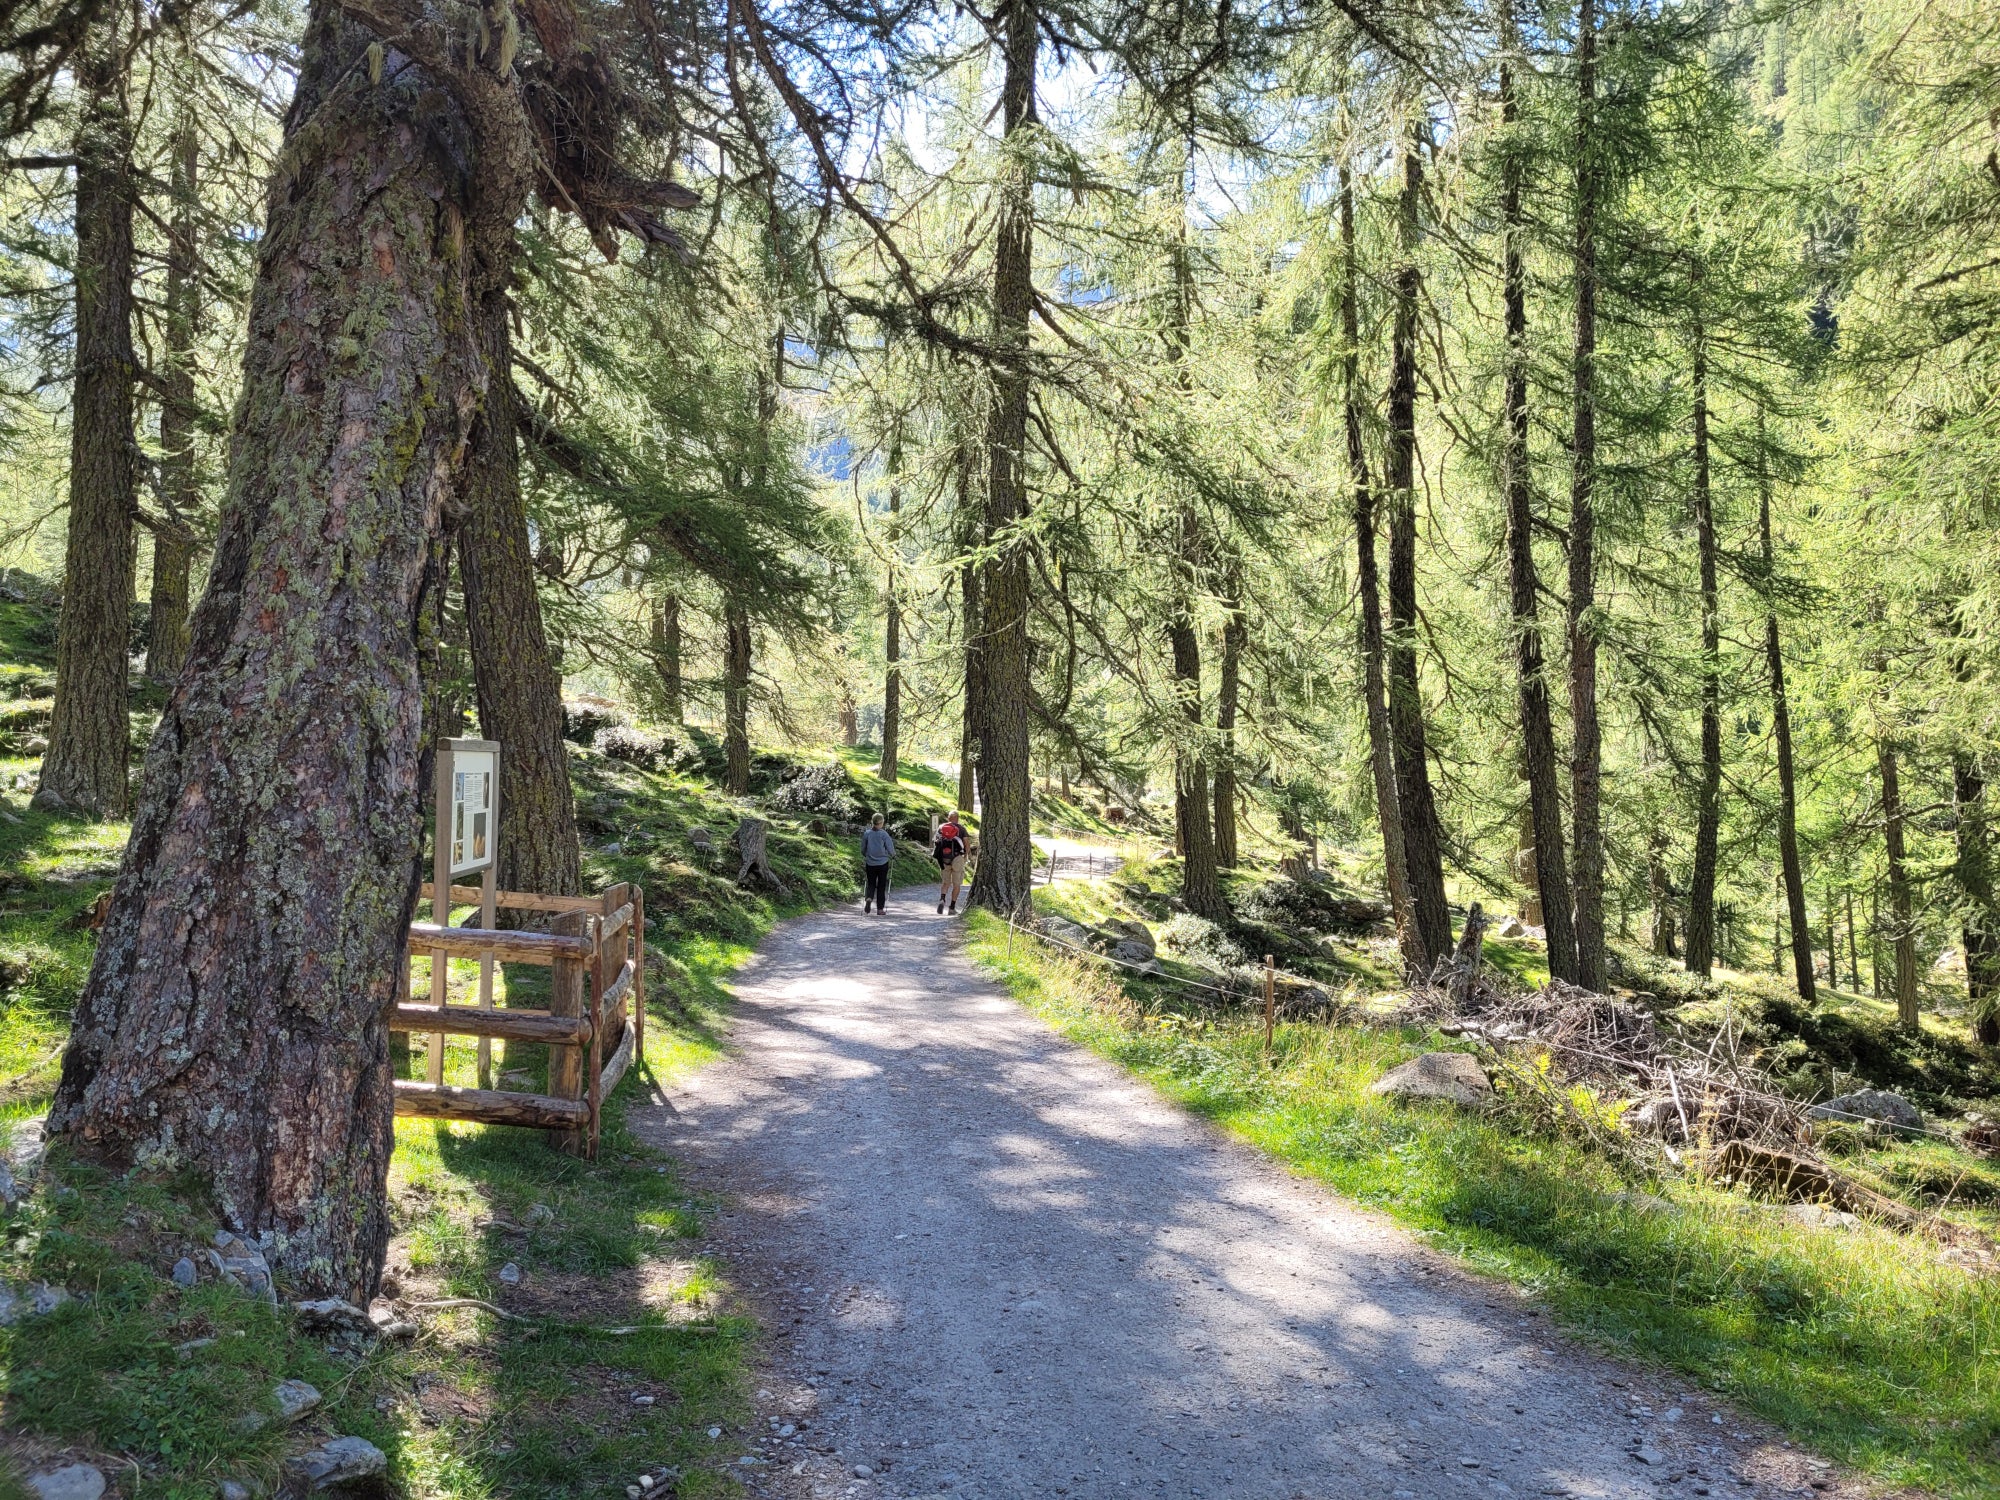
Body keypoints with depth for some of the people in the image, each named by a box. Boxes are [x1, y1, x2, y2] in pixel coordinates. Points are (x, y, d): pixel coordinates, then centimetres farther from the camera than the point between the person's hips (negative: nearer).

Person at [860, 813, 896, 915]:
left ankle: (868, 898, -17)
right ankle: (880, 909, 10)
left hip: (870, 863, 2)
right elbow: (890, 849, -7)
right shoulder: (884, 834, -11)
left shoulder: (867, 833, -4)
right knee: (881, 885, 9)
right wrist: (893, 855, 15)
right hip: (882, 863, -2)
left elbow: (863, 849, 5)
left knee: (871, 884, 13)